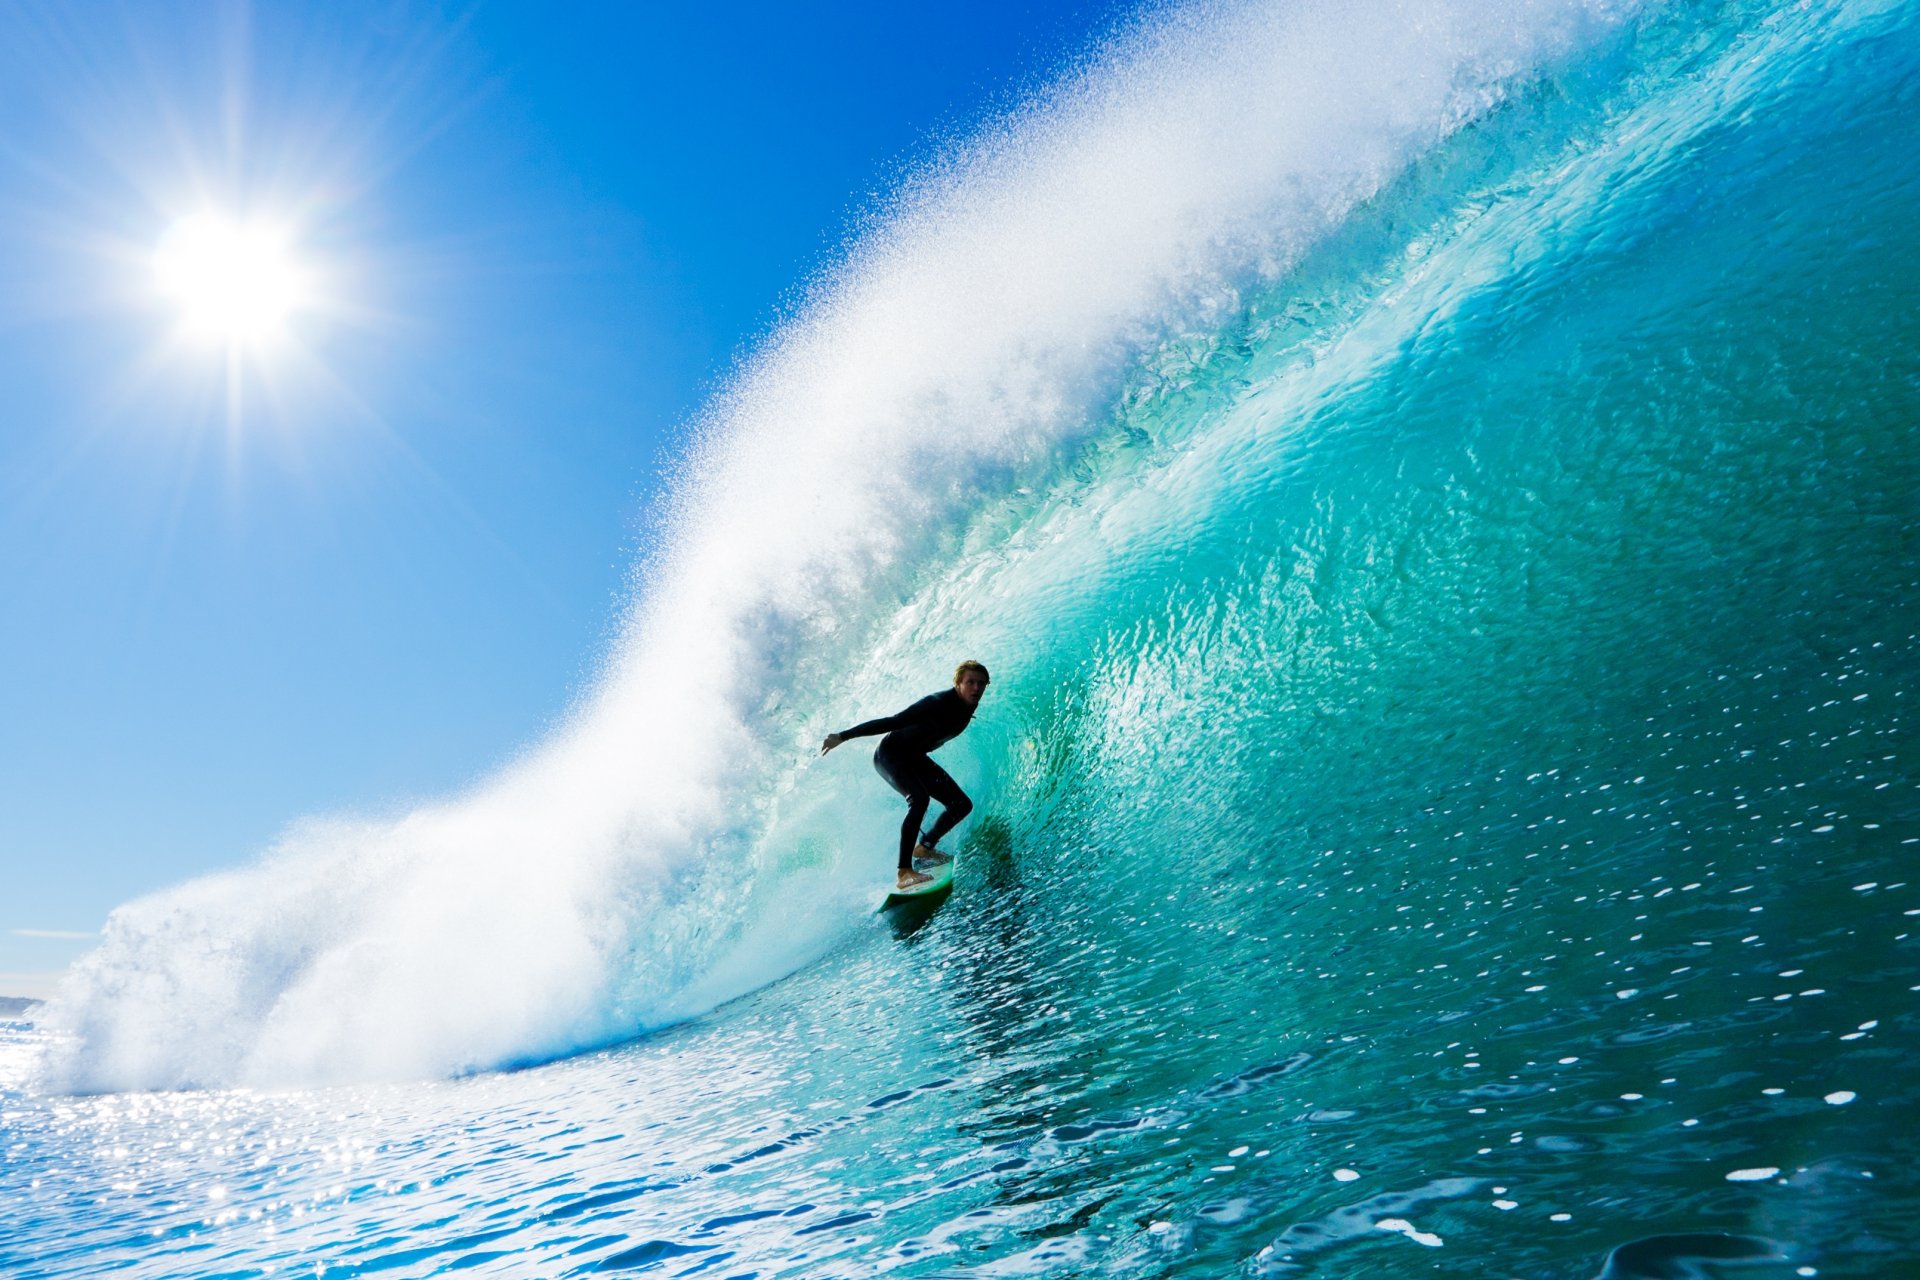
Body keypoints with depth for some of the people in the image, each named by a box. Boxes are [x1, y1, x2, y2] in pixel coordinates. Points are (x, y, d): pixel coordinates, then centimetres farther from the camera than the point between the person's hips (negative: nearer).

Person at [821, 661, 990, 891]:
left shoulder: (969, 708, -5)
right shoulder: (937, 704, -30)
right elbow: (891, 722, -30)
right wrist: (843, 736, -30)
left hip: (915, 759, 8)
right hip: (889, 754, -8)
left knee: (962, 805, 4)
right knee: (920, 798, -34)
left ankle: (924, 847, 25)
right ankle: (904, 873, -36)